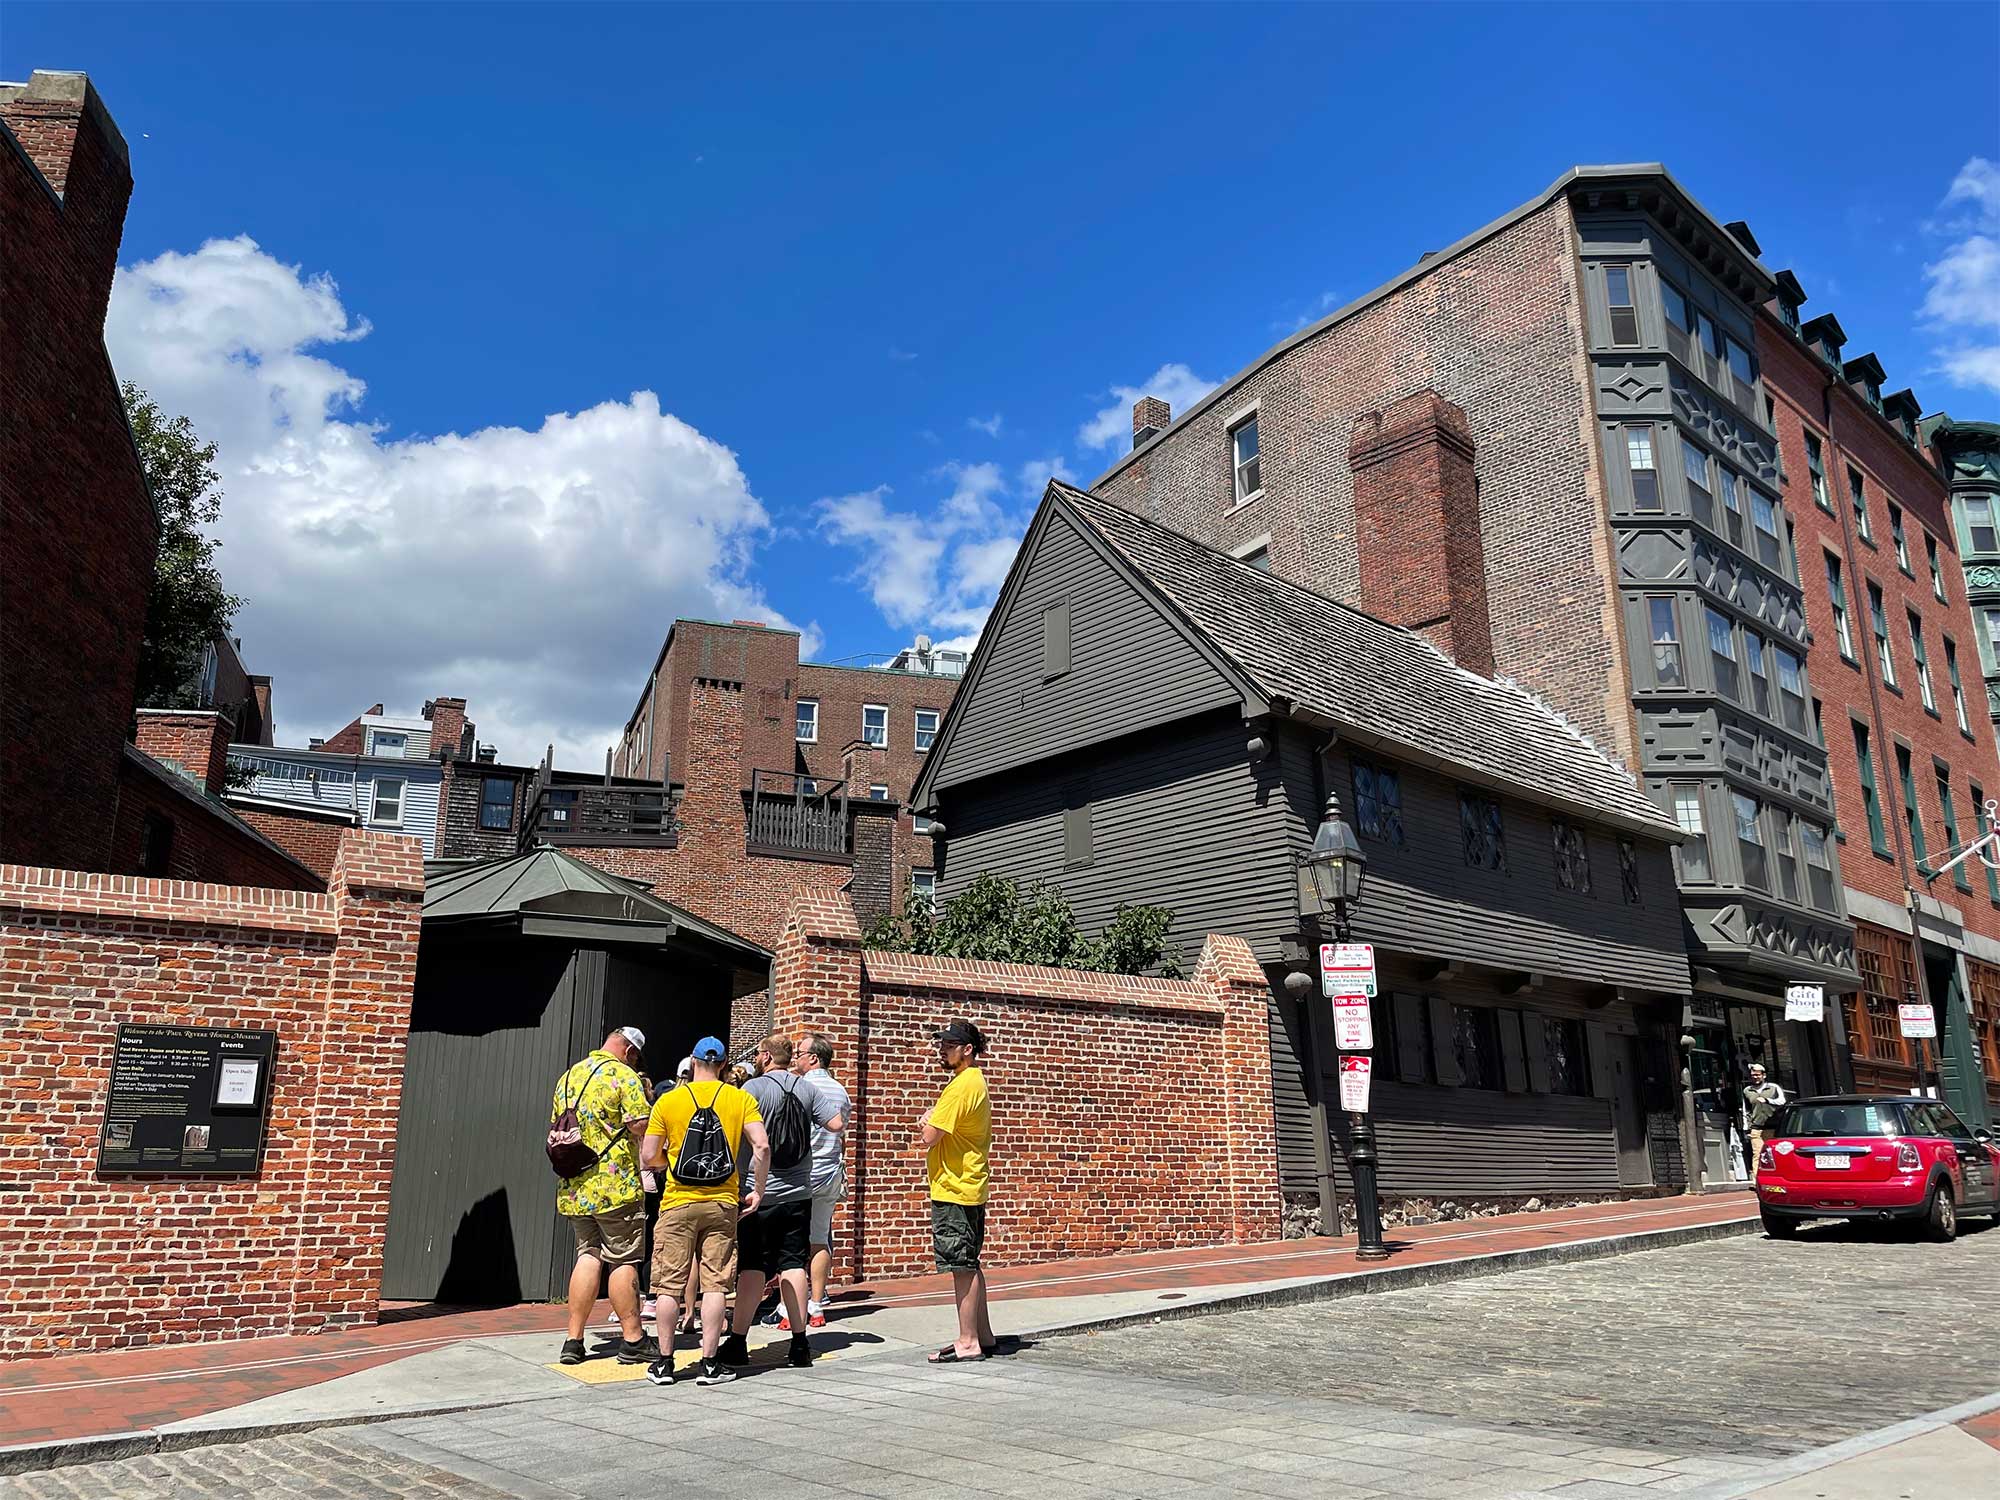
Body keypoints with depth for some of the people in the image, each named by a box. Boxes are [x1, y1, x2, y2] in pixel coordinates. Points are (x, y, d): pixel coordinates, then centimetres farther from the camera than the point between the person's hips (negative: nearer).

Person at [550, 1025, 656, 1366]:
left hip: (574, 1187, 7)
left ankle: (574, 1340, 11)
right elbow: (640, 1127, -17)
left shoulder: (568, 1076, 14)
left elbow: (556, 1128, 21)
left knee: (588, 1255, 13)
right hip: (616, 1187, -7)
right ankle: (632, 1340, 6)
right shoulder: (624, 1075, -9)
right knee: (624, 1261, 1)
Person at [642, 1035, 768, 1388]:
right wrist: (758, 1190, 0)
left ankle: (664, 1362, 15)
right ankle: (710, 1364, 6)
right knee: (715, 1283, 5)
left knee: (669, 1283, 9)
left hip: (678, 1204, 0)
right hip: (722, 1204, 0)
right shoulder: (741, 1099, 0)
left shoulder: (668, 1101, -1)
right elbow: (762, 1146, -11)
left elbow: (650, 1157, -1)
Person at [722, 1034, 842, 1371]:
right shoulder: (807, 1088, 3)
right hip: (798, 1193, 4)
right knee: (793, 1264, 7)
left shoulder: (754, 1088, -9)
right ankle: (800, 1343, 7)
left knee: (753, 1266, 2)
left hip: (759, 1194, -3)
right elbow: (836, 1124, 1)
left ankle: (738, 1343, 5)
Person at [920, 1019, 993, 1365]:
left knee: (962, 1266, -4)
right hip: (971, 1187, 10)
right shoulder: (977, 1082, 14)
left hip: (953, 1190, -10)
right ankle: (982, 1336, 23)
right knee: (970, 1265, 16)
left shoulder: (961, 1086, -18)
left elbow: (929, 1137, -20)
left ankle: (968, 1342, 2)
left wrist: (928, 1121, 0)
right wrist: (933, 1134, 7)